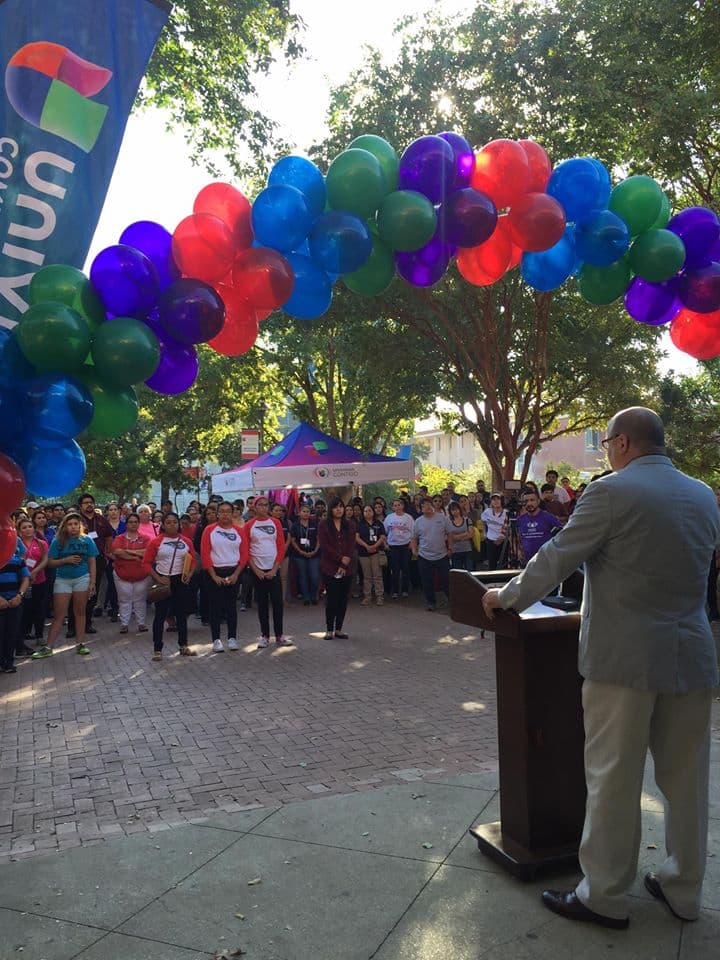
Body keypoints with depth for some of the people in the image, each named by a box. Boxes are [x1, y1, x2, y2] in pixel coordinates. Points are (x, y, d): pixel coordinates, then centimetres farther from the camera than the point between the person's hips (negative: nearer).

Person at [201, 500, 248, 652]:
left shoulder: (239, 531, 4)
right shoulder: (209, 530, -1)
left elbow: (244, 554, 1)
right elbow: (204, 554, -5)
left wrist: (236, 575, -7)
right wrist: (214, 576, -10)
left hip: (234, 573, 1)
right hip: (215, 572, -1)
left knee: (232, 605, 7)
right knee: (215, 606, 1)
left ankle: (232, 638, 14)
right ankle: (216, 639, 6)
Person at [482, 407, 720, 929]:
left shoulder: (612, 492, -12)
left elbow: (556, 558, -9)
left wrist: (508, 597, 6)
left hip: (624, 657, -6)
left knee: (614, 779, 6)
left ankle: (605, 896, 19)